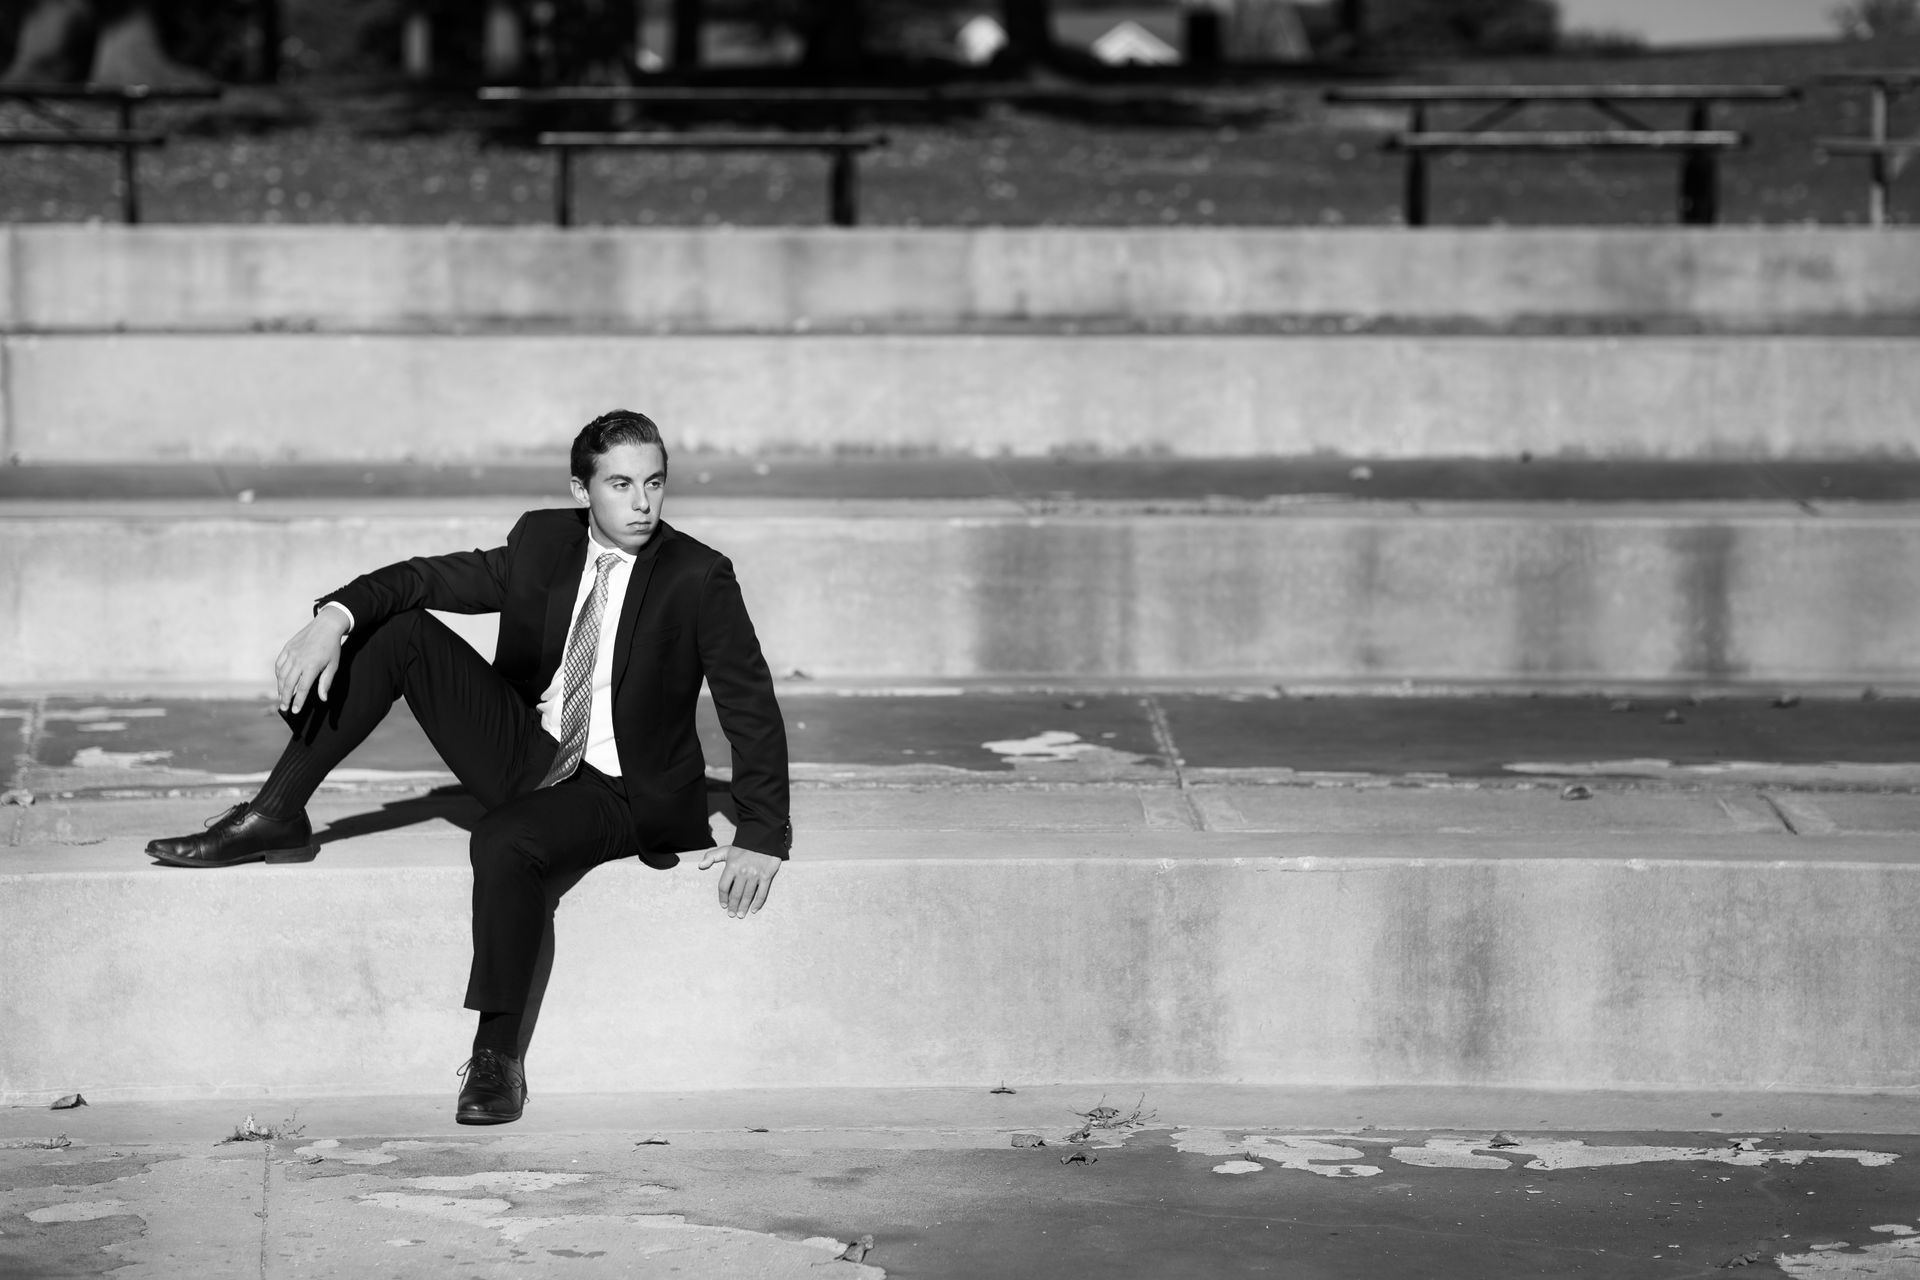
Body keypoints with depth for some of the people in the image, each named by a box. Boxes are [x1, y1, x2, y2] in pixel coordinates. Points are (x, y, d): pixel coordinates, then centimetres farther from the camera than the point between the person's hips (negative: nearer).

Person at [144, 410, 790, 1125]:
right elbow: (428, 578, -7)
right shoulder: (543, 542, -1)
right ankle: (276, 819, -6)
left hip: (619, 795, -5)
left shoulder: (700, 579, -13)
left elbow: (752, 709, -14)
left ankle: (497, 1057, -25)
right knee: (401, 631, -9)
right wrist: (335, 617, -27)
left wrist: (762, 837, -22)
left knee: (505, 840, -36)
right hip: (527, 753, 5)